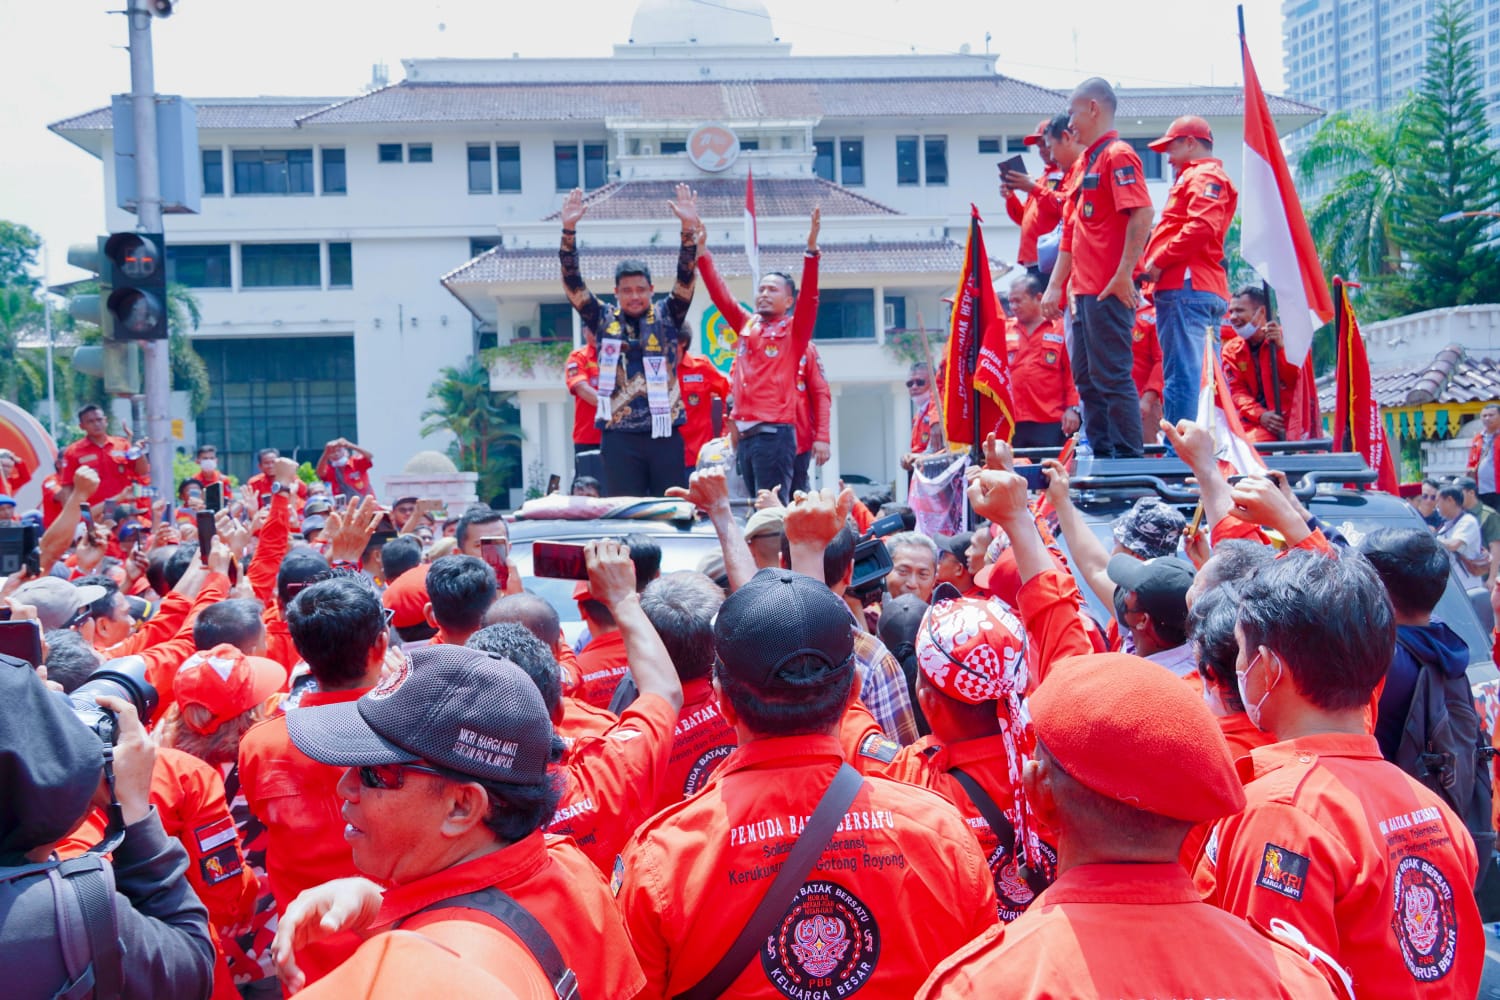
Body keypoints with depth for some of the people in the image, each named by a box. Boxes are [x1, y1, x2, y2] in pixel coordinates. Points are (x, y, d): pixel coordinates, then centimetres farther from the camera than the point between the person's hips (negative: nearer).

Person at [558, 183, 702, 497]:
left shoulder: (667, 315, 8)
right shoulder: (603, 318, 9)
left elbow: (686, 277, -4)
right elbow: (572, 282, 1)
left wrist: (688, 229, -18)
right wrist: (569, 231, -12)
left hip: (665, 433, 0)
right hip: (619, 436, 0)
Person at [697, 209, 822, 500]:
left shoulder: (794, 331, 2)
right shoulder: (746, 325, 15)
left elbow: (810, 296, -11)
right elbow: (719, 293, 13)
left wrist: (811, 249, -21)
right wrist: (701, 250, 7)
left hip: (775, 432, -6)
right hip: (744, 433, 6)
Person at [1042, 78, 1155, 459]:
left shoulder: (1117, 155, -7)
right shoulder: (1085, 163, 21)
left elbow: (1142, 215, -19)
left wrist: (1124, 275, -22)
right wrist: (1055, 285, 18)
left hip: (1109, 290, -10)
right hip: (1084, 290, 10)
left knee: (1111, 375, -9)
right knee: (1087, 377, 11)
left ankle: (1129, 456, -4)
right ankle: (1101, 454, 17)